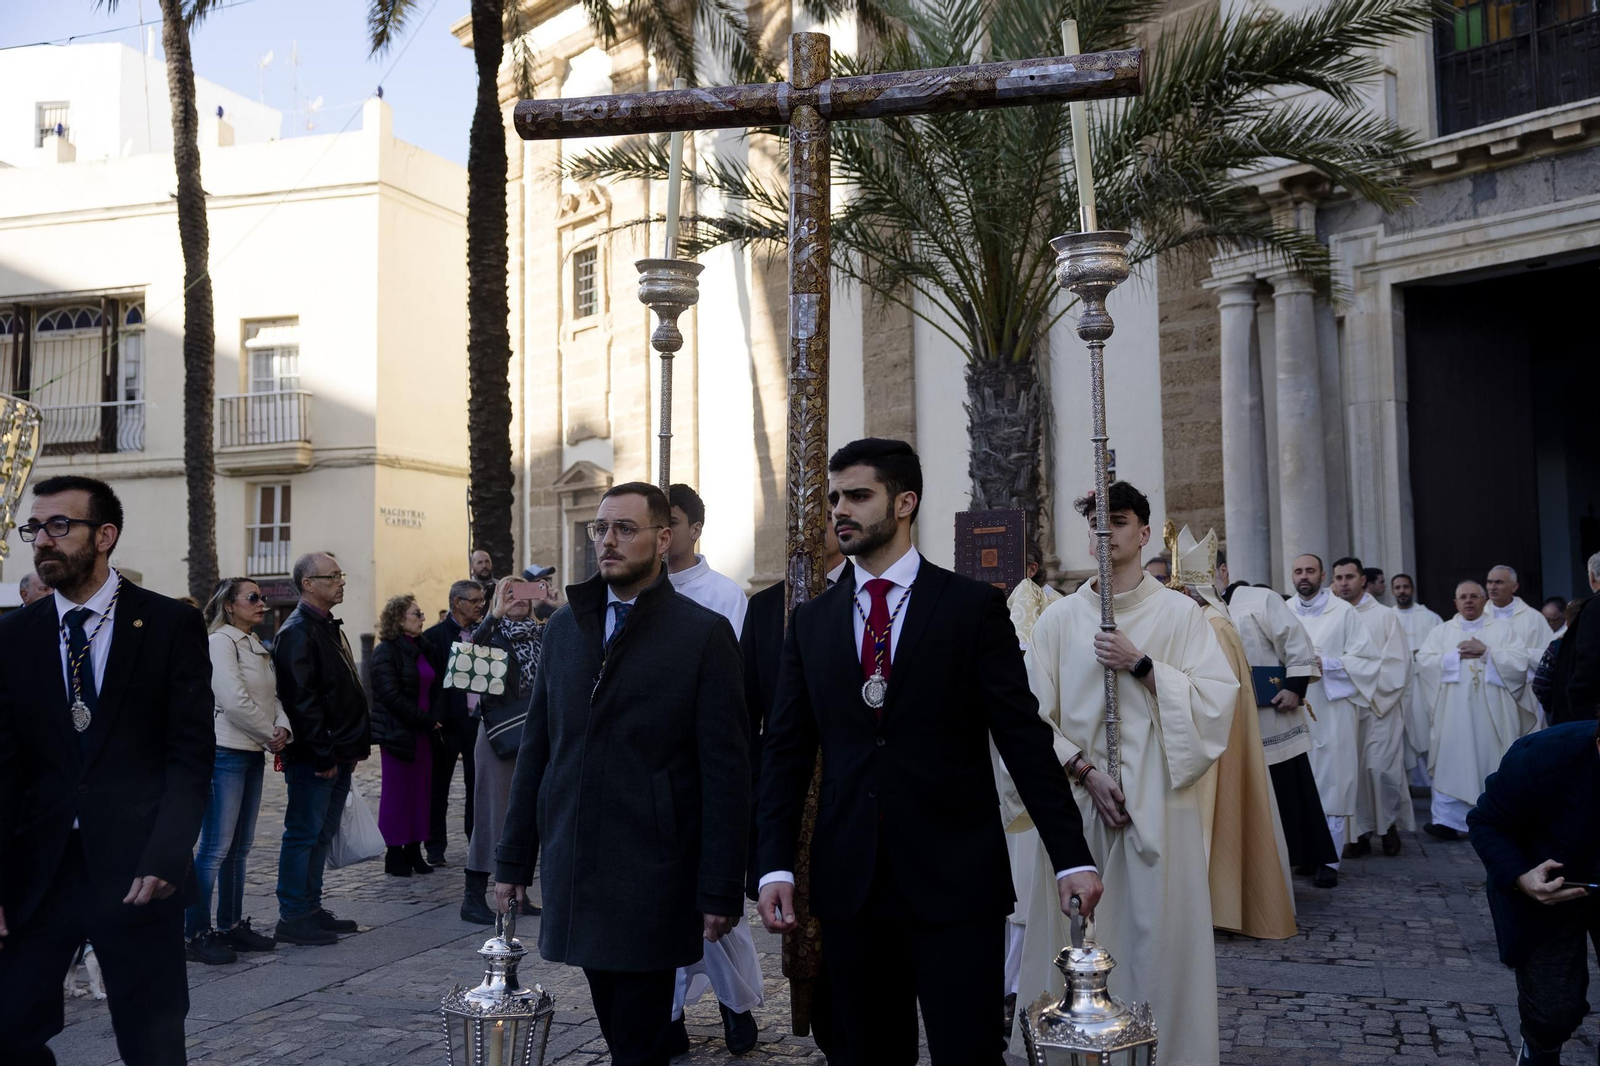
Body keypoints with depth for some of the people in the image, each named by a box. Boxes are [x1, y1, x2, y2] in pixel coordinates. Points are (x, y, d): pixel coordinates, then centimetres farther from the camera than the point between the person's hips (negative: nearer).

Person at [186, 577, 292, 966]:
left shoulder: (257, 646, 16)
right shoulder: (220, 642, -9)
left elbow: (272, 698, 13)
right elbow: (234, 701, -18)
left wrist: (282, 729, -7)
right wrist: (271, 735, -9)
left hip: (254, 753, 9)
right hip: (226, 751, -9)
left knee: (240, 846, 12)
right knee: (216, 847, -8)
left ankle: (232, 926, 20)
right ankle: (197, 934, -2)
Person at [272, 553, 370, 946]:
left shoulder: (329, 628, 17)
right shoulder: (297, 632, -14)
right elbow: (301, 699, -20)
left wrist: (353, 747, 16)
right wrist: (323, 753, -20)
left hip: (337, 753, 10)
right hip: (313, 758, -10)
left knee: (321, 834, 14)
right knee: (304, 834, -3)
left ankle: (311, 909, 22)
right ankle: (293, 916, 4)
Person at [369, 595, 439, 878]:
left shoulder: (419, 649, 15)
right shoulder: (386, 652, -9)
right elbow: (391, 695, -16)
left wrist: (433, 718, 1)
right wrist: (426, 720, -15)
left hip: (422, 732, 7)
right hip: (398, 733, -7)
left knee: (421, 791, 6)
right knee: (397, 793, -1)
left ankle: (413, 851, 13)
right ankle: (394, 854, 6)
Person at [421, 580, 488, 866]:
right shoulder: (435, 636, -5)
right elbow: (430, 683, -8)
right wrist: (434, 721, -14)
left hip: (478, 721, 4)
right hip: (448, 723, -4)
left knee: (477, 785, 10)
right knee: (439, 787, 6)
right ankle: (436, 848, 13)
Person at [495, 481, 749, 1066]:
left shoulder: (704, 633, -5)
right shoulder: (564, 626, 10)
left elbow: (725, 770, -7)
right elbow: (536, 748, 13)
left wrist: (721, 889, -9)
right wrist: (514, 859, 11)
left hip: (651, 879, -4)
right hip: (572, 870, 5)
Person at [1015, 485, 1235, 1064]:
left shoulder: (1178, 612, 4)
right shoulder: (1059, 617, 6)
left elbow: (1219, 697, -5)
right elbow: (1035, 714, 1)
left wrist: (1141, 664, -13)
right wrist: (1085, 771, -10)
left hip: (1159, 800, -1)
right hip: (1078, 798, 1)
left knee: (1160, 929, 0)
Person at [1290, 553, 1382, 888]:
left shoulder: (1343, 612, 0)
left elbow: (1368, 657, -3)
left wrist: (1327, 665, -14)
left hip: (1332, 710, -3)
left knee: (1331, 782, -3)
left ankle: (1329, 860, 2)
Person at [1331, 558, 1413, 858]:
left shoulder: (1385, 616, 4)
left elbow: (1397, 663, 0)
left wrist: (1375, 696, -7)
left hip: (1379, 706, -2)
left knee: (1381, 767, -8)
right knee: (1351, 771, 1)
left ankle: (1390, 825, 11)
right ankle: (1360, 832, 9)